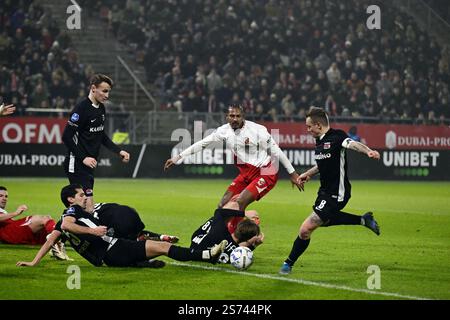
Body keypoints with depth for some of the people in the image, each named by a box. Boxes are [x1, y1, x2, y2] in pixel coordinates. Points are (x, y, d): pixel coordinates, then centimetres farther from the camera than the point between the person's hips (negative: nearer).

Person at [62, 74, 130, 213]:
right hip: (77, 164, -9)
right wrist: (83, 158, -21)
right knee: (88, 208, -14)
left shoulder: (101, 108, 11)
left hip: (89, 164, 9)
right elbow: (67, 137, -17)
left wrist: (119, 151, 12)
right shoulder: (81, 108, -16)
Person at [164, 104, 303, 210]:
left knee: (239, 204, -21)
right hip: (245, 174, 7)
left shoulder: (258, 130, -17)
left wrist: (292, 173, -7)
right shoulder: (224, 131, -2)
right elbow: (202, 144, 6)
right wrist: (178, 157, 5)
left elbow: (276, 151, -11)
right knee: (223, 206, 2)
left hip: (265, 174, -6)